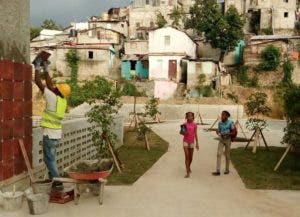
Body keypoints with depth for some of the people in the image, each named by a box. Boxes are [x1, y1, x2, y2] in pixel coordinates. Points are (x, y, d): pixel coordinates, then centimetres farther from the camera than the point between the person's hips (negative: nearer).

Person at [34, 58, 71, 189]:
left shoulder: (53, 98, -17)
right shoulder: (63, 100, 3)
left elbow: (38, 82, -13)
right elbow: (49, 85, 16)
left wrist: (37, 67, -1)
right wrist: (45, 69, 18)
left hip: (49, 134, -8)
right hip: (56, 134, 8)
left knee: (49, 159, -1)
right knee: (50, 157, 20)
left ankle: (57, 183, 0)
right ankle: (52, 178, 28)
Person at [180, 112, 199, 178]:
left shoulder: (194, 125, -2)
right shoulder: (184, 124, -4)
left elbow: (195, 134, 1)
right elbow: (181, 132, 10)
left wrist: (197, 143, -2)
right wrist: (183, 133, -14)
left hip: (192, 142, 2)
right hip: (185, 141, -2)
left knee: (191, 157, 12)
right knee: (187, 157, -10)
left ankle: (189, 167, 42)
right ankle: (188, 173, -11)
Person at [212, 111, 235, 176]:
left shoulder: (230, 122, -10)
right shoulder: (220, 123, 2)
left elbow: (233, 132, -12)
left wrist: (226, 134, -26)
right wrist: (218, 133, -12)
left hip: (228, 140, -3)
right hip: (221, 140, 3)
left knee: (227, 155, 8)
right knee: (219, 154, -7)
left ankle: (227, 169, 25)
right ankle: (218, 171, -8)